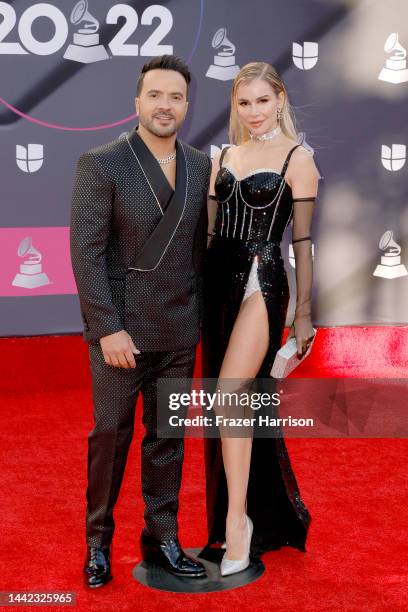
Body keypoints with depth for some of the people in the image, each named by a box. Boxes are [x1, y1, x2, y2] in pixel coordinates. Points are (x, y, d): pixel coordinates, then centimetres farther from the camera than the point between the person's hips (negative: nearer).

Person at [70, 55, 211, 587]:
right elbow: (86, 253, -12)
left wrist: (198, 313, 9)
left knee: (168, 437, 12)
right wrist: (109, 328, -17)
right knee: (111, 434, 5)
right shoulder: (101, 164, -8)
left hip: (179, 331, 4)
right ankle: (98, 542, 21)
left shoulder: (200, 165, 6)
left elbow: (199, 243, 12)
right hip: (121, 327, -4)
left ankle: (162, 539, 25)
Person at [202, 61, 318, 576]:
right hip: (218, 282, 6)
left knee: (229, 397, -16)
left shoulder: (297, 159, -2)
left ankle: (237, 519, -4)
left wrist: (304, 312, -4)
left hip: (262, 282, -6)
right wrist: (197, 295, 12)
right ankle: (240, 511, 26)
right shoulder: (224, 158, 13)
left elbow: (302, 240, -3)